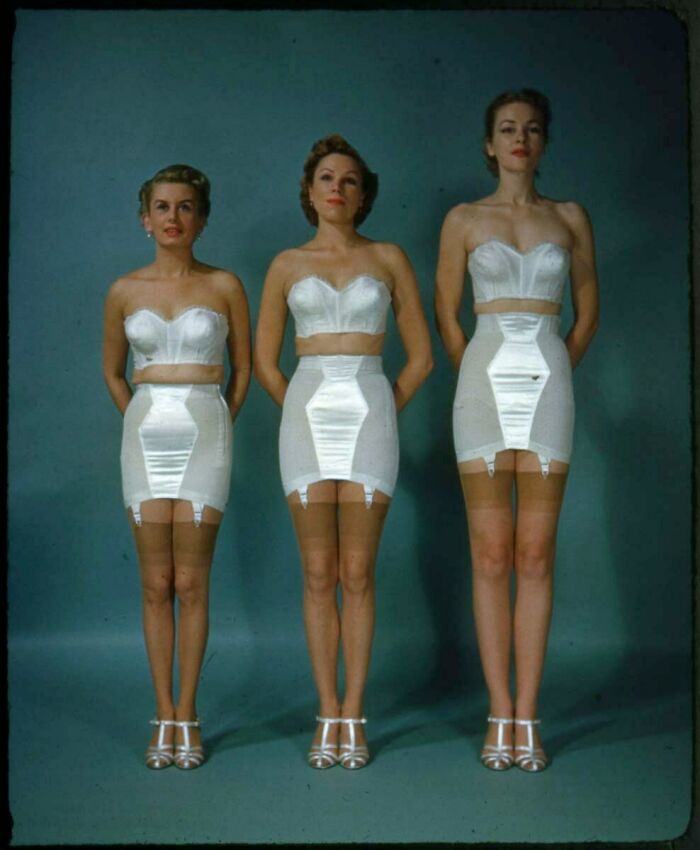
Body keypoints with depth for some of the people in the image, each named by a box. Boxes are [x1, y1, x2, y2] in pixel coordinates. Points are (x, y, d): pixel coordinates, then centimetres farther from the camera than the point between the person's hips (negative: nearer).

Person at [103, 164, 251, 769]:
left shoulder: (224, 287, 1)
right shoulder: (125, 292, 6)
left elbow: (243, 368, 10)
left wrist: (213, 428, 8)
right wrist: (142, 422, 12)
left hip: (203, 434, -2)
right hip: (145, 437, 2)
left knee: (191, 582, -3)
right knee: (156, 583, 3)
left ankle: (187, 715, 6)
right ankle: (164, 716, 8)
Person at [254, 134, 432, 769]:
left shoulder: (389, 259, 7)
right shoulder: (287, 266, 10)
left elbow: (421, 354, 8)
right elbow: (264, 359, 14)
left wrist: (380, 418, 5)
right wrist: (304, 416, 7)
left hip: (370, 414, -1)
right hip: (306, 416, 1)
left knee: (357, 574, -1)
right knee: (319, 574, 1)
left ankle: (353, 716, 6)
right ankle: (328, 716, 8)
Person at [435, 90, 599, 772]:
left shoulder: (570, 219, 10)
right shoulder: (464, 221, 7)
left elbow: (587, 312, 16)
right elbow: (446, 316, 11)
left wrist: (551, 376, 12)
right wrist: (479, 379, 11)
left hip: (548, 382, 1)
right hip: (484, 381, -1)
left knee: (535, 556, -1)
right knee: (491, 555, -1)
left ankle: (526, 718, 3)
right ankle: (500, 716, 4)